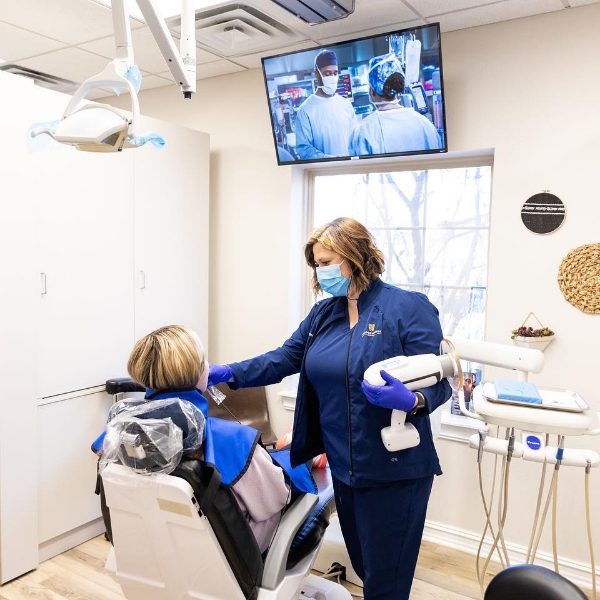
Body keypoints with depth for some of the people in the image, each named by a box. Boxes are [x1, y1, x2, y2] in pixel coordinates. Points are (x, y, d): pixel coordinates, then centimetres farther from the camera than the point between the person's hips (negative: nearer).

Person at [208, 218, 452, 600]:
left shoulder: (409, 308, -13)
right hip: (343, 466, 6)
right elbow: (283, 360, 6)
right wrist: (227, 373, -5)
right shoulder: (324, 313, 7)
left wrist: (410, 401, -36)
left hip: (394, 469, -6)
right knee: (364, 565, 22)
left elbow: (439, 383, -15)